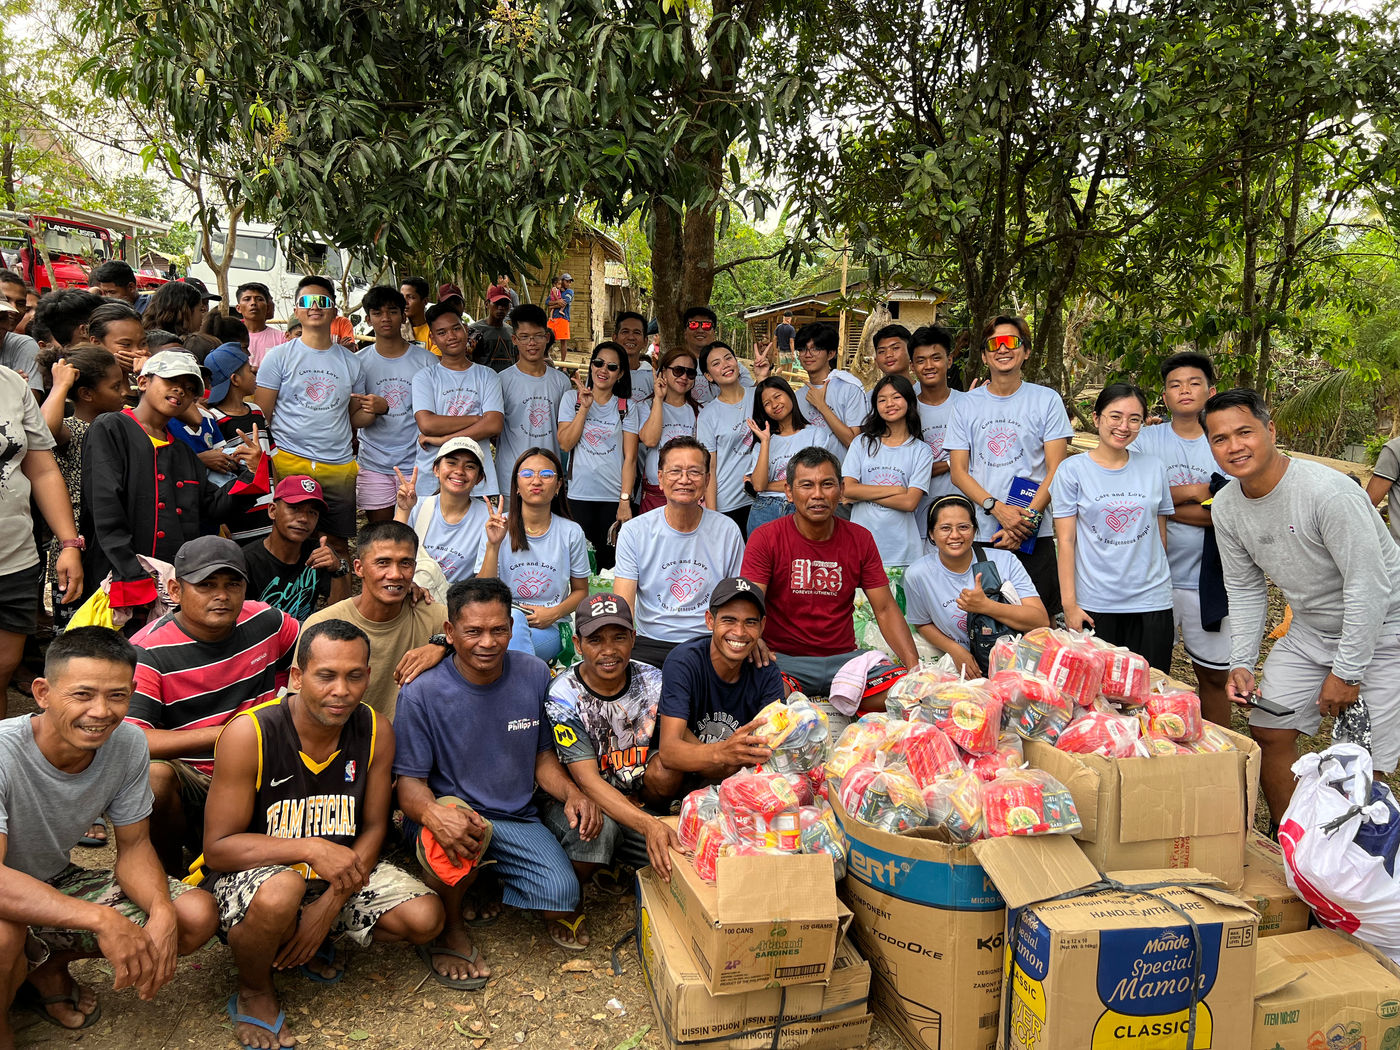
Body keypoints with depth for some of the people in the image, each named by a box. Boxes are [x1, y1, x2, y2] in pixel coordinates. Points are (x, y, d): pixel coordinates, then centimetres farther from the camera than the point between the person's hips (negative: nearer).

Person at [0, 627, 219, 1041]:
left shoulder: (128, 744, -15)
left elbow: (134, 845, -6)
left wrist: (162, 912, -25)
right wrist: (100, 919, -46)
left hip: (58, 883, 5)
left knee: (197, 915, -12)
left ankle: (48, 967, 10)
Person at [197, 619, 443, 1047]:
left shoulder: (376, 731, -12)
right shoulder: (249, 734, -23)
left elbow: (373, 828, -3)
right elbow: (218, 848, -19)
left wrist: (330, 905, -16)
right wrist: (311, 849, -31)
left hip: (341, 870, 4)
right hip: (254, 869, -4)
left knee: (425, 919, -13)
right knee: (279, 893, -38)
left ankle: (316, 941, 14)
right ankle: (254, 993, -3)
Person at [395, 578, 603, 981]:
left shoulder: (534, 675, -2)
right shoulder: (422, 693, -13)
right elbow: (409, 782, -12)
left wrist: (572, 793, -13)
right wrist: (432, 812, -37)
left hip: (517, 818, 3)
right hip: (451, 810, -3)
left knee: (563, 900, -18)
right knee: (461, 832, -39)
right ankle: (450, 928, -5)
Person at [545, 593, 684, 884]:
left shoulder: (653, 682, -5)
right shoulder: (563, 697, -17)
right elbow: (587, 780, -26)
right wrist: (647, 825, -40)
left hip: (641, 800, 4)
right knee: (598, 827, -36)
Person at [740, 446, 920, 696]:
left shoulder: (860, 539, 6)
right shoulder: (765, 538, -4)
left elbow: (885, 609, 5)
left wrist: (914, 665, -10)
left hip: (844, 657, 4)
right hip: (784, 658, -4)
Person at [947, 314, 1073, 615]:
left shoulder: (1047, 400, 5)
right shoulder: (966, 405, 9)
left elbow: (1056, 470, 0)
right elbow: (958, 471, 3)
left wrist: (1028, 517, -12)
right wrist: (997, 508, -12)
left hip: (1034, 535, -1)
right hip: (980, 534, 1)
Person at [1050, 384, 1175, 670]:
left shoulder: (1154, 468, 7)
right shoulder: (1073, 470, -1)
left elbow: (1160, 536, 14)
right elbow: (1065, 541, -4)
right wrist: (1069, 604, -7)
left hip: (1152, 603, 3)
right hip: (1095, 604, -2)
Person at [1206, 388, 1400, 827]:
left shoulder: (1329, 491, -28)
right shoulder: (1227, 507, -6)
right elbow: (1245, 590, 4)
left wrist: (1347, 672, -20)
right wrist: (1241, 662, -4)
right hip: (1311, 631, 7)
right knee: (1268, 730, 6)